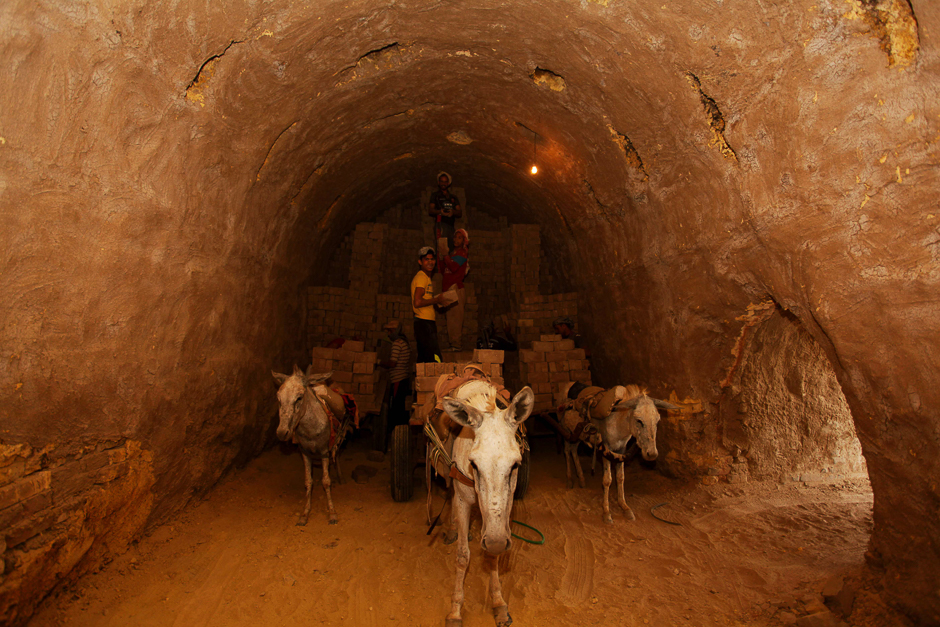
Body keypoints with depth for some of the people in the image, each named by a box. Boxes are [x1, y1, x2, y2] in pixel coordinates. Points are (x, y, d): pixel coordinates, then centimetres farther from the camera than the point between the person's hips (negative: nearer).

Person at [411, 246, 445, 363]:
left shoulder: (427, 278, 21)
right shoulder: (421, 277, -9)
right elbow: (417, 302, -21)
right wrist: (436, 300, -11)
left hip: (429, 322, 10)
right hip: (424, 323, -10)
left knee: (423, 360, 11)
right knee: (435, 360, -13)